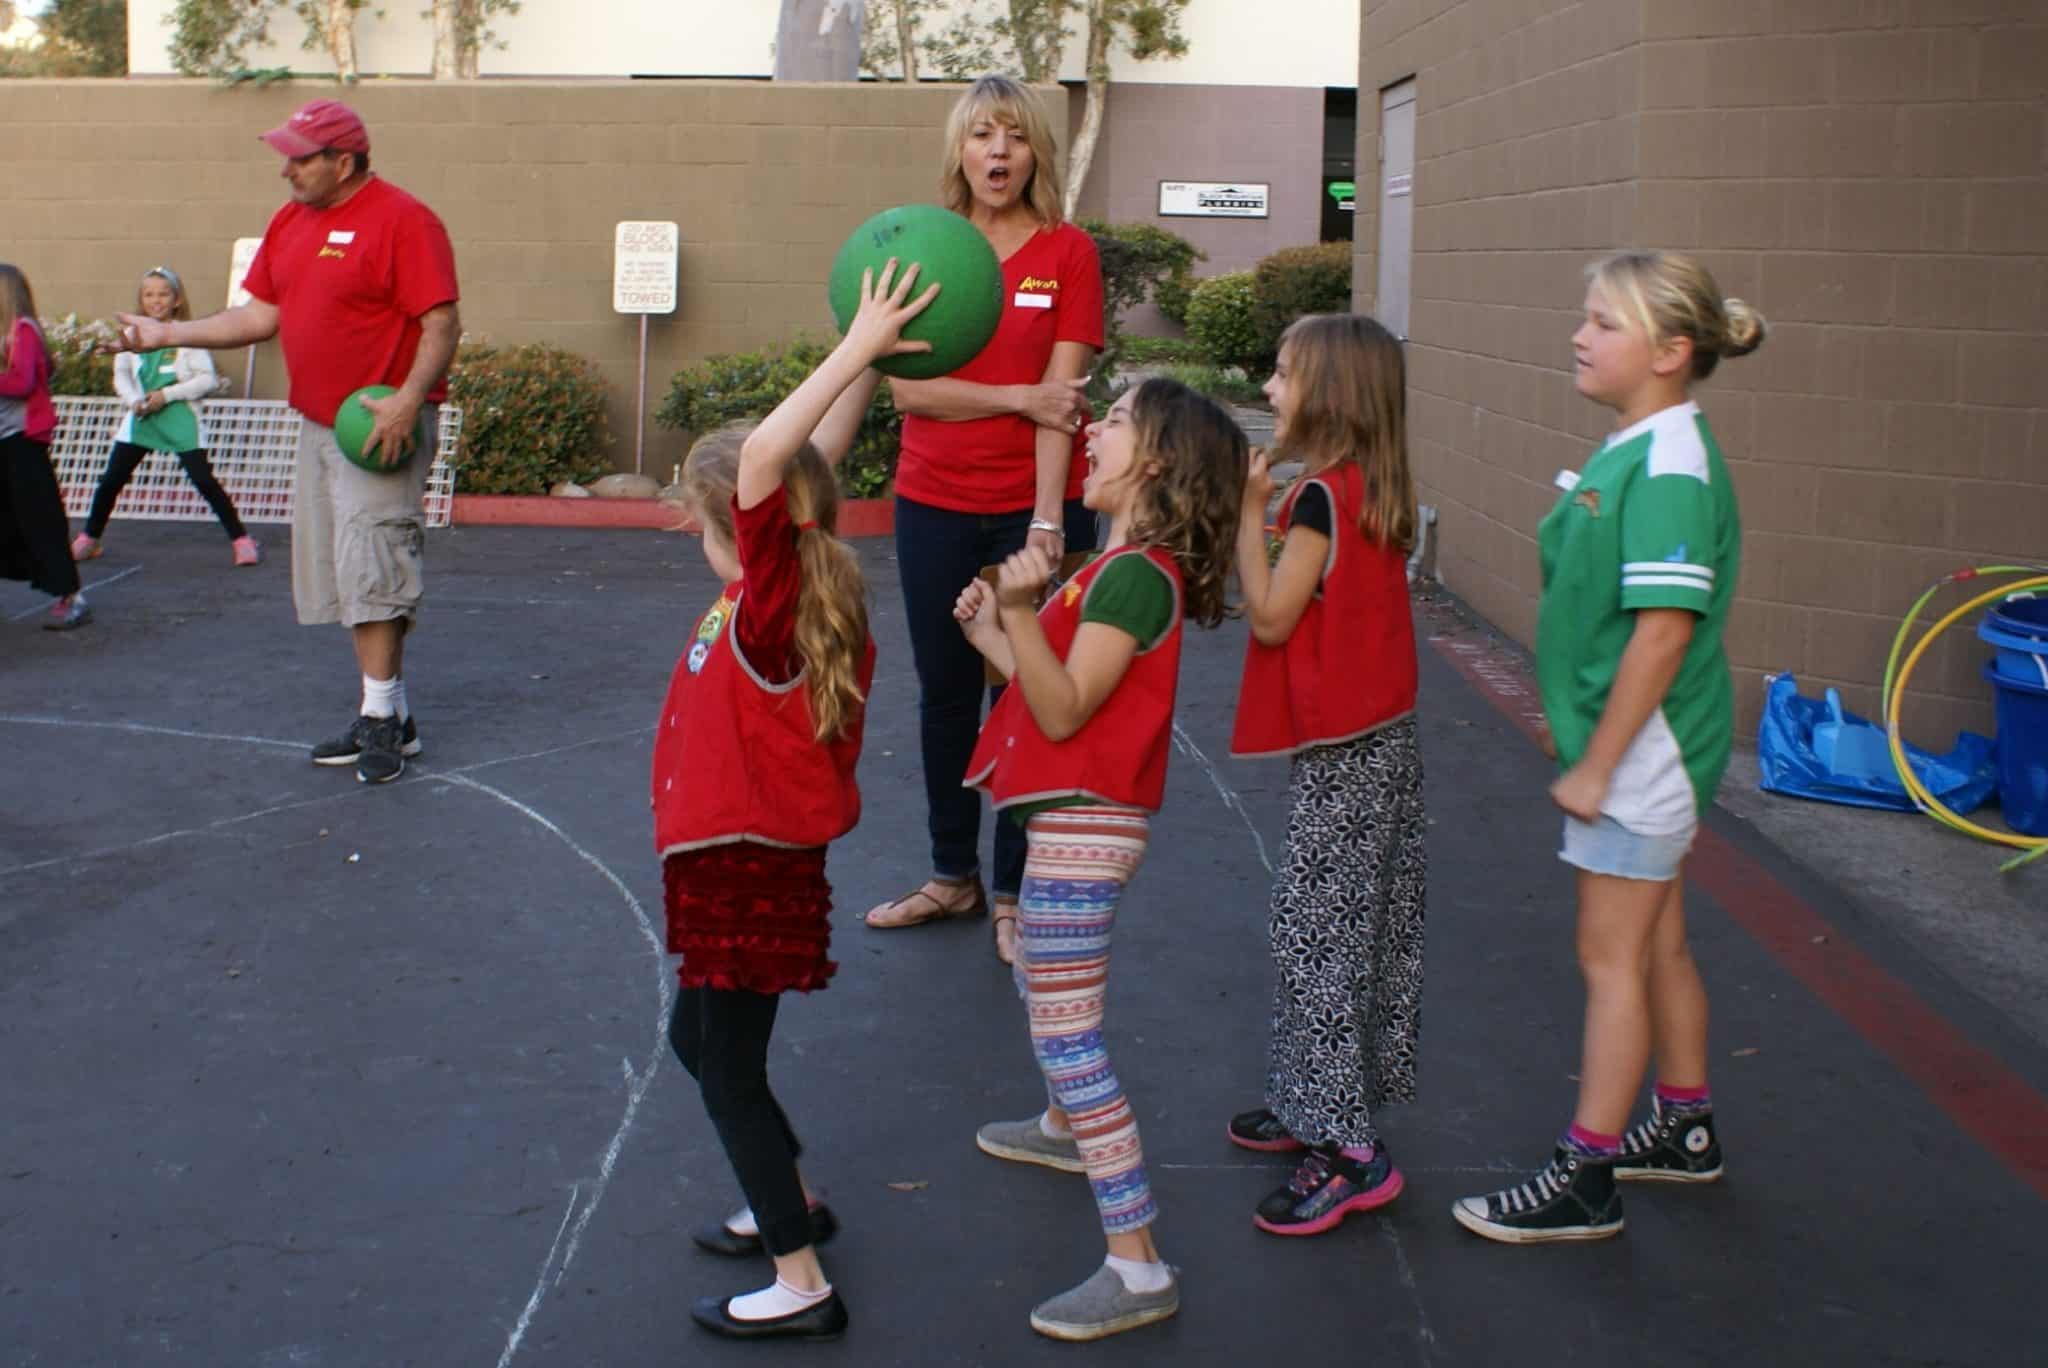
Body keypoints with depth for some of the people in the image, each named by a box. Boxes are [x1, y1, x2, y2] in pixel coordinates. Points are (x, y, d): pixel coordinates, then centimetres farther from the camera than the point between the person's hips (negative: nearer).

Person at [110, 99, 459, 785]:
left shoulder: (402, 220, -12)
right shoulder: (289, 222, 14)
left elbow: (442, 323, -16)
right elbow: (261, 316, 18)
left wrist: (408, 400, -27)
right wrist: (167, 333, 12)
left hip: (382, 428, -9)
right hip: (317, 426, 9)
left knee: (370, 570, -12)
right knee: (341, 576, 10)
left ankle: (382, 720, -4)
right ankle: (390, 715, 19)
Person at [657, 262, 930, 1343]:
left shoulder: (769, 602, -23)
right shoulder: (780, 587, 0)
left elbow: (767, 457, -36)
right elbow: (814, 460, 7)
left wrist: (859, 348, -33)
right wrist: (864, 355, 2)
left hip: (751, 870, -10)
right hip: (738, 860, 10)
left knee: (729, 1071, 2)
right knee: (699, 1040, 24)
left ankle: (798, 1285, 11)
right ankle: (790, 1204, 40)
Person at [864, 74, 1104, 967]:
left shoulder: (1068, 253, -4)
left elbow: (1062, 395, -12)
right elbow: (906, 388, -6)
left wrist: (1048, 518, -19)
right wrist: (1020, 398, -15)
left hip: (1034, 507, -3)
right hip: (934, 507, 3)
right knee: (944, 695, 12)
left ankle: (1014, 893, 18)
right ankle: (953, 876, 28)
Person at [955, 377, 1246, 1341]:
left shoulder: (1135, 573, -19)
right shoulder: (1124, 566, 13)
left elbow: (1063, 710, -23)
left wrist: (1022, 610, -33)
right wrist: (992, 633, 11)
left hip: (1084, 822, -11)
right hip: (1072, 814, 11)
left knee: (1064, 1032, -11)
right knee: (1043, 987, 31)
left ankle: (1138, 1269, -9)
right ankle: (1067, 1130, 56)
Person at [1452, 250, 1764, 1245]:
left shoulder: (1670, 470, -21)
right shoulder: (1630, 451, 9)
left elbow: (1663, 633, -26)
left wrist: (1595, 765, -22)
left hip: (1643, 746, -9)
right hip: (1635, 748, 9)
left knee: (1613, 955, -2)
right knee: (1656, 943, 19)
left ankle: (1585, 1179, 7)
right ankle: (1684, 1127, 34)